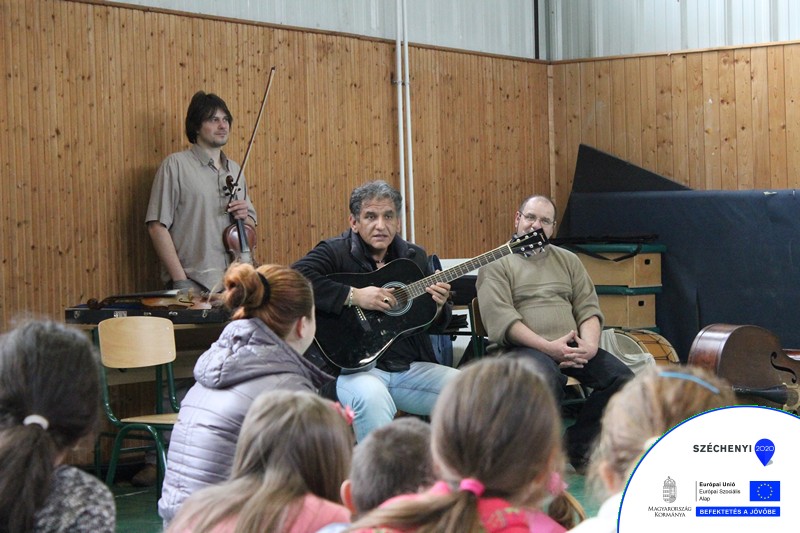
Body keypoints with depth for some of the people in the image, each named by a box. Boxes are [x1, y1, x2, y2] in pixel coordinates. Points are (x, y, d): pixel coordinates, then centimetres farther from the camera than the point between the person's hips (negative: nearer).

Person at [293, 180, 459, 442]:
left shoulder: (414, 257, 16)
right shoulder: (335, 252, -1)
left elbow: (437, 324, 22)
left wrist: (439, 307, -2)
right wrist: (354, 296, -23)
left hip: (410, 367, 6)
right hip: (354, 367, -6)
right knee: (371, 398, -38)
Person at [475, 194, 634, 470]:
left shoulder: (568, 260, 22)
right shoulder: (497, 264, 5)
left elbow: (588, 308, 14)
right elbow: (501, 319, -8)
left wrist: (590, 345, -8)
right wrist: (548, 347, -19)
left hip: (572, 347, 5)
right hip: (525, 347, -5)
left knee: (623, 379, -19)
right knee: (548, 380, -38)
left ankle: (577, 445, -3)